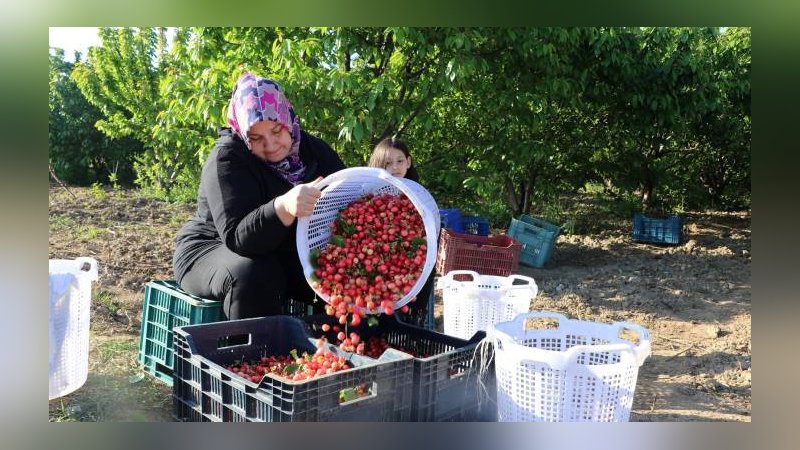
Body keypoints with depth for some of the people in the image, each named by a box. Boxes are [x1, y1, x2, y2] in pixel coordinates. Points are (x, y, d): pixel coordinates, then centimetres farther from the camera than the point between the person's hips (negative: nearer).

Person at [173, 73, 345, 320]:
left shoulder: (315, 150, -3)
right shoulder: (226, 159, -20)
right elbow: (238, 237, -32)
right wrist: (283, 207, -50)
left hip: (289, 259, 5)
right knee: (253, 276, -36)